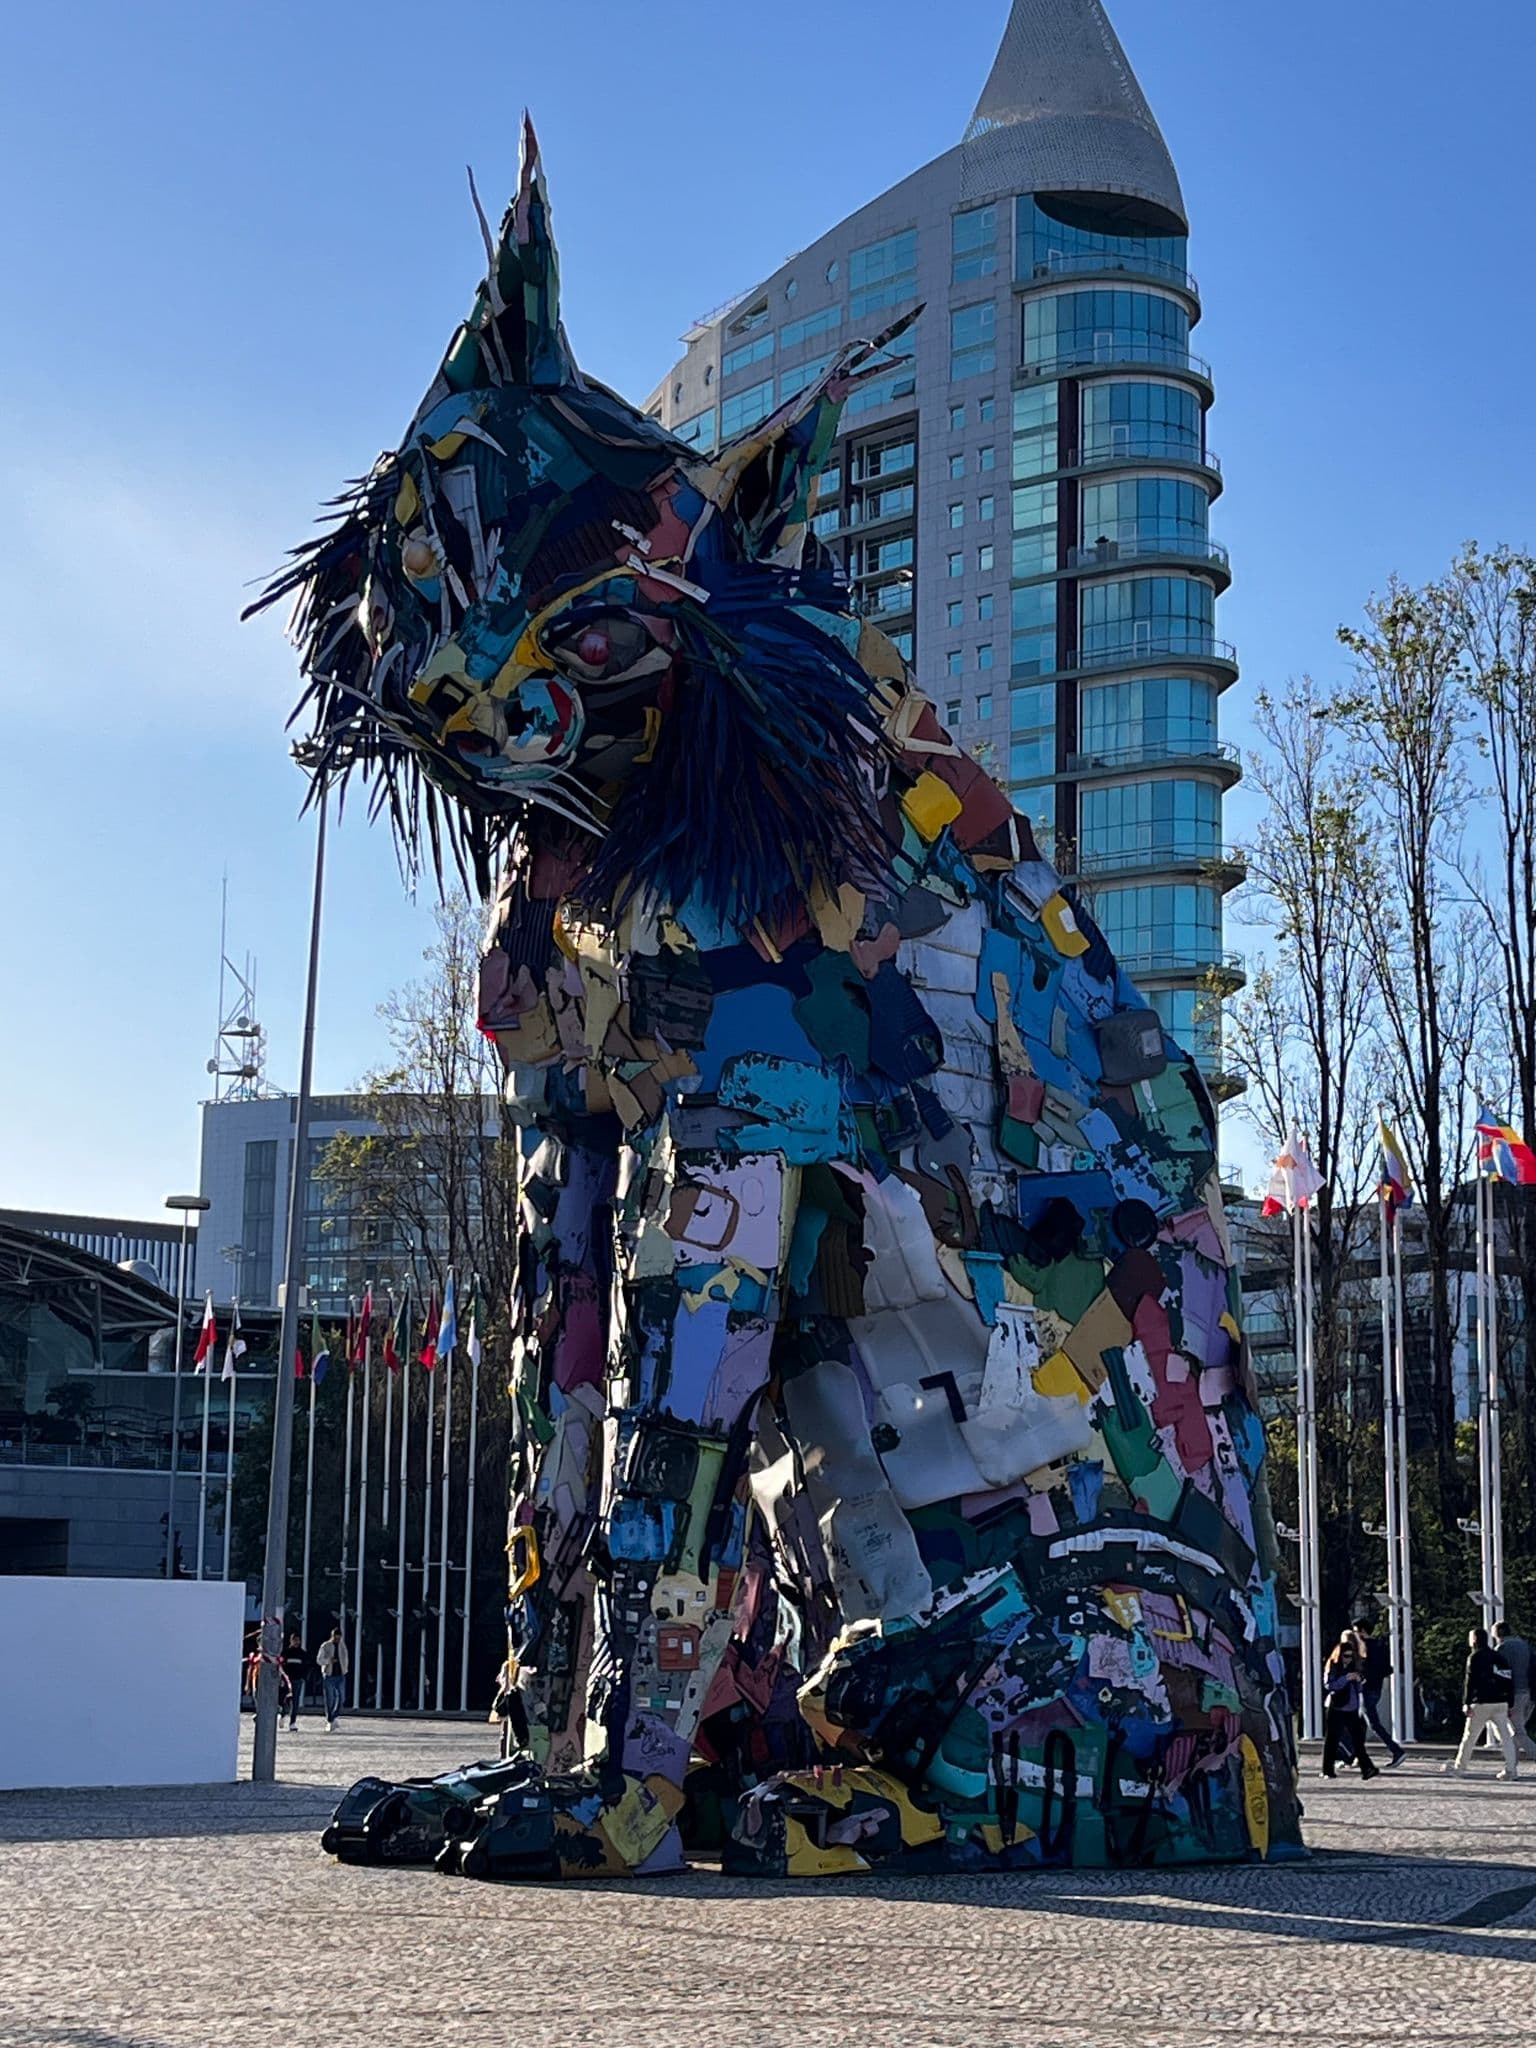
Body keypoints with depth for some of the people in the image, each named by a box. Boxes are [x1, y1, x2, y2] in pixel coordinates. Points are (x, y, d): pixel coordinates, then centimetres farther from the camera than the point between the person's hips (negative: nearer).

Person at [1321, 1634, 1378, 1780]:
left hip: (1352, 1709, 5)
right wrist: (1346, 1679, -22)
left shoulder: (1353, 1666, 12)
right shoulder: (1332, 1666, -5)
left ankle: (1366, 1768, -4)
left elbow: (1358, 1688, 20)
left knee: (1358, 1738, -2)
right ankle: (1328, 1770, 8)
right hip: (1335, 1708, -5)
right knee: (1332, 1739, 1)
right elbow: (1328, 1685, -16)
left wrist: (1358, 1680, -2)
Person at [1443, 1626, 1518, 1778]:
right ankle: (1510, 1770, -5)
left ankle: (1459, 1768, 11)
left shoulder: (1475, 1657, -3)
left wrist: (1467, 1703, -12)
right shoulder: (1498, 1657, 16)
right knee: (1505, 1736, 3)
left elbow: (1470, 1682, -11)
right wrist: (1509, 1704, 18)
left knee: (1469, 1736, 4)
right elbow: (1508, 1682, 15)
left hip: (1481, 1703, -6)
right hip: (1501, 1703, 6)